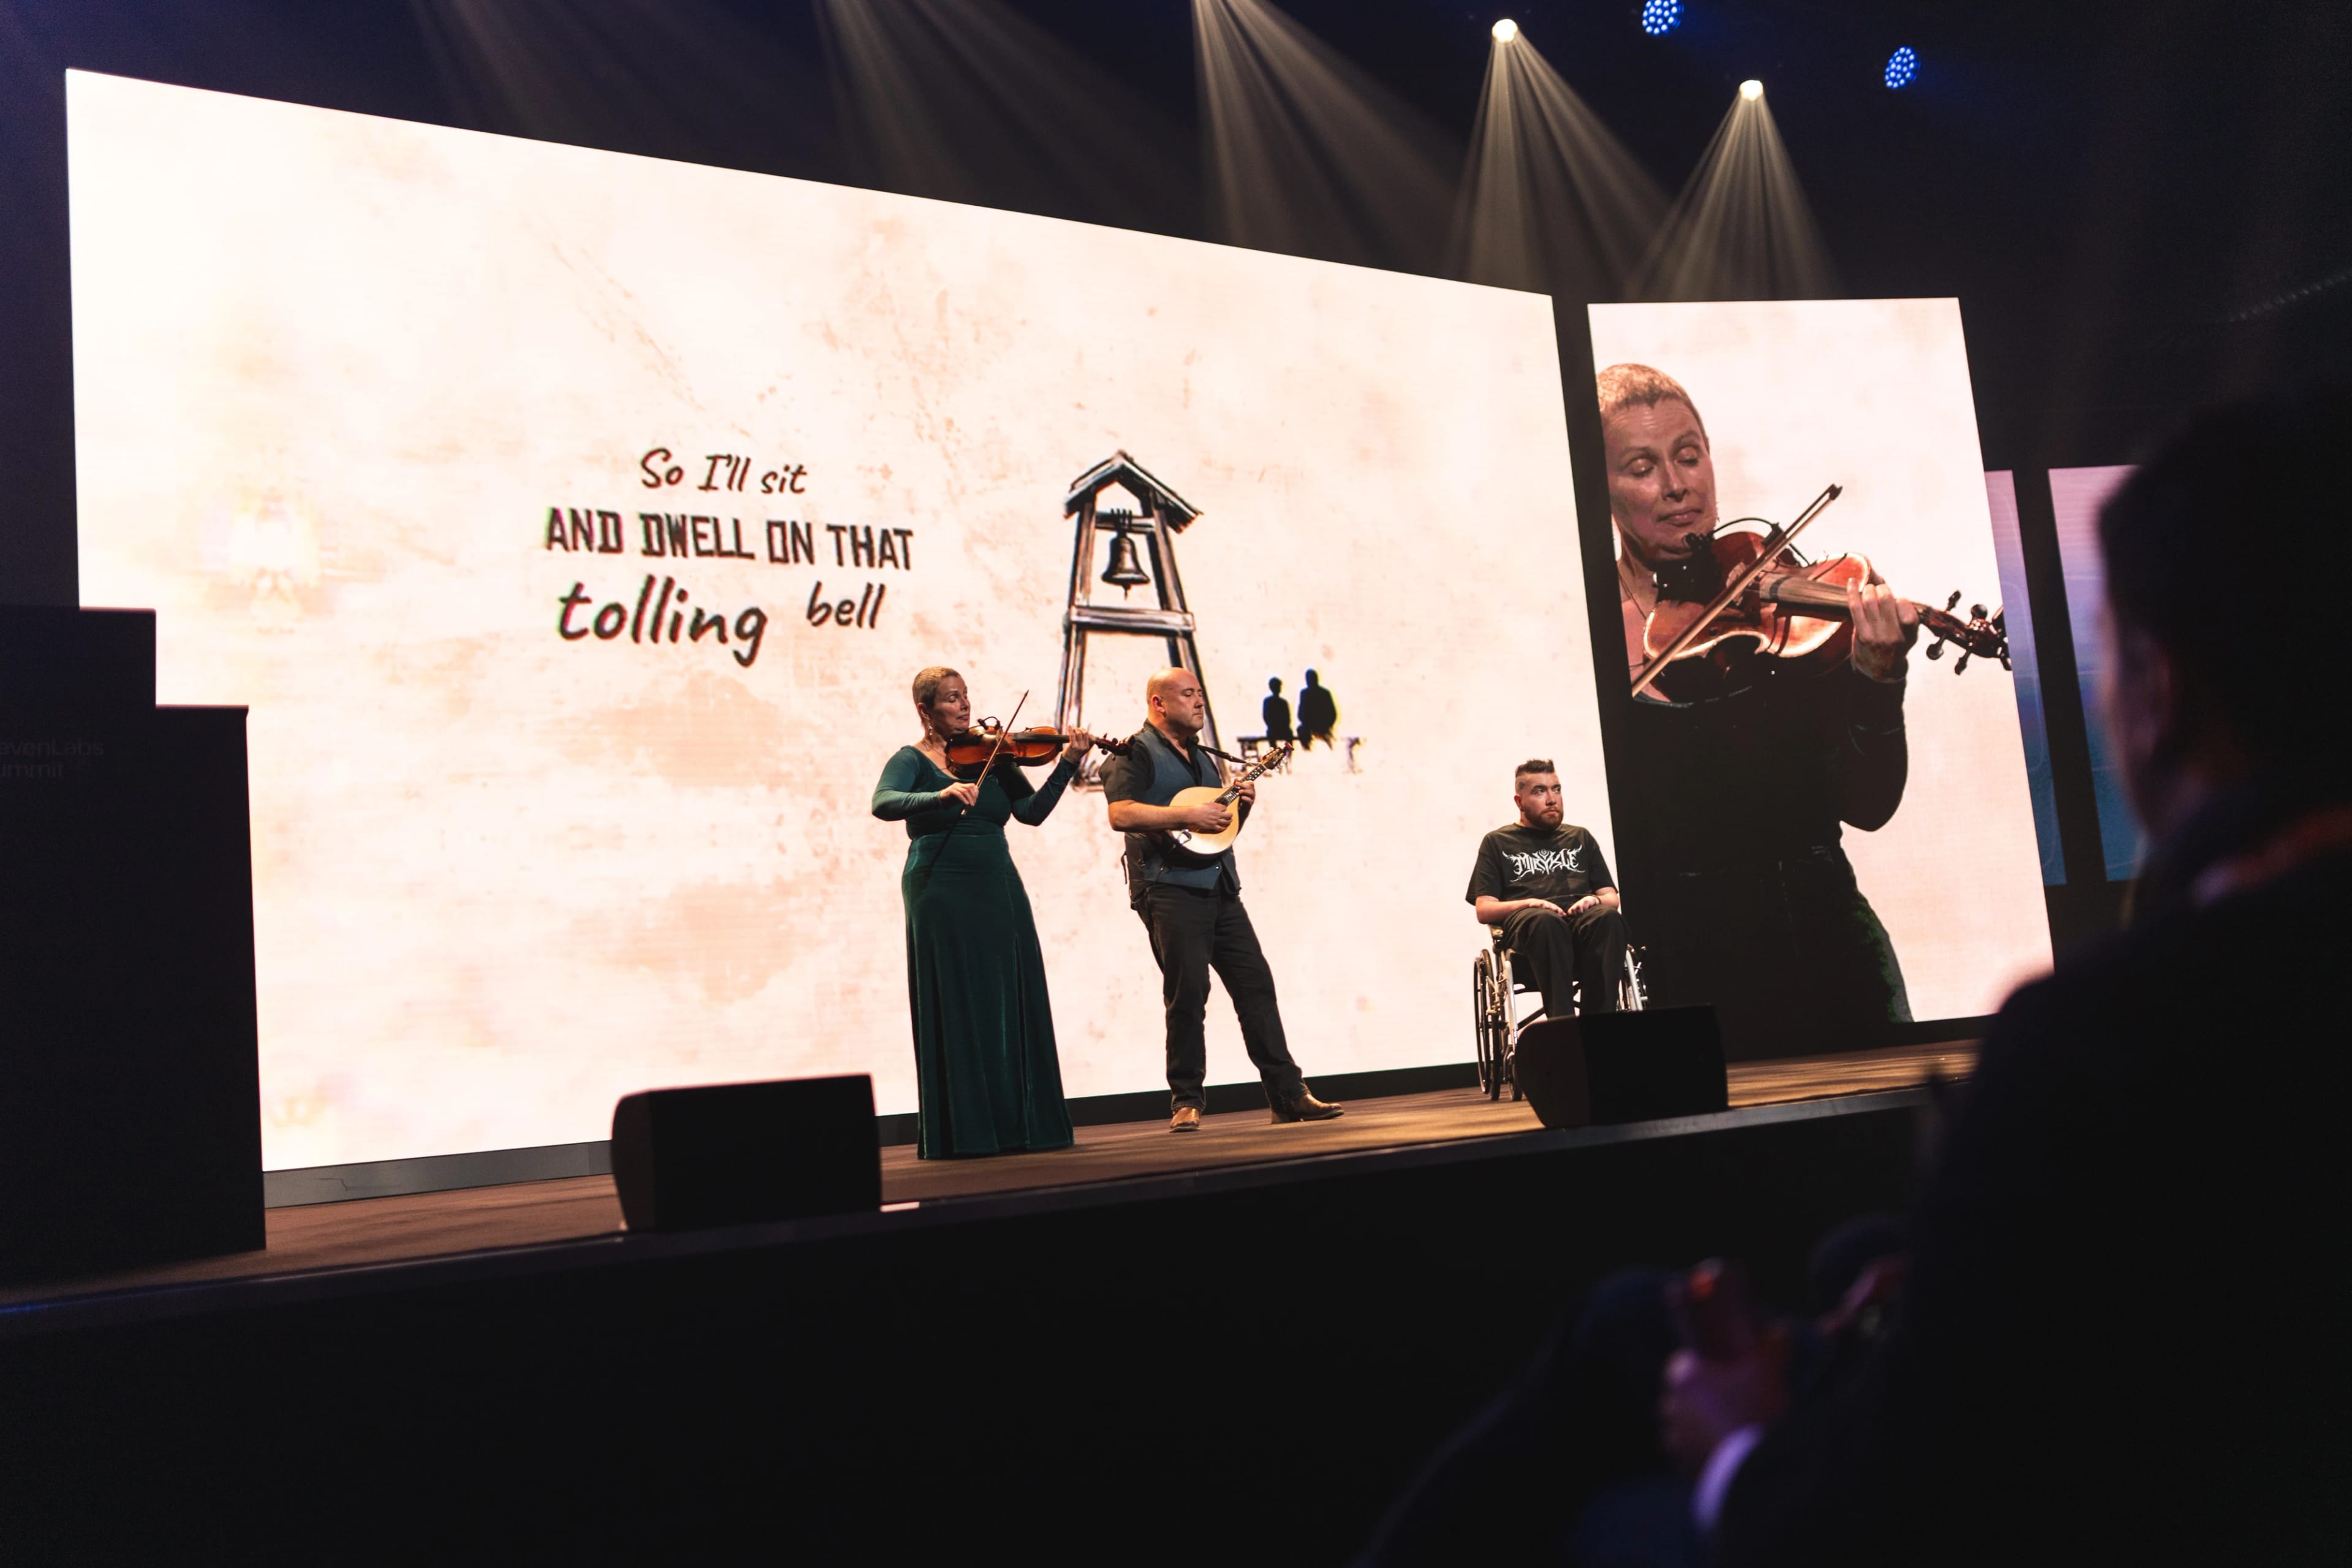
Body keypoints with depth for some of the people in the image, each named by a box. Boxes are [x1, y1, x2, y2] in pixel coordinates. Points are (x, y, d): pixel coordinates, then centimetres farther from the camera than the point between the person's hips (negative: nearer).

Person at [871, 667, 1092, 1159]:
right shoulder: (912, 760, 1)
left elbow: (1032, 810, 1)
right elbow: (883, 804, -19)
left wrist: (1067, 765, -12)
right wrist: (942, 795, -34)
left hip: (999, 890, 5)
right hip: (942, 892, -4)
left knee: (1012, 1005, 3)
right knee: (957, 1010, -4)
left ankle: (1017, 1121, 10)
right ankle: (963, 1131, 2)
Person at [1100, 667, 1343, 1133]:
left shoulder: (1203, 757, 23)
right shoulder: (1136, 753, -2)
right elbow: (1121, 813, -19)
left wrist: (1240, 805, 8)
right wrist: (1189, 816, -20)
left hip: (1219, 888, 7)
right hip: (1170, 888, -7)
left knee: (1256, 985, 3)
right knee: (1188, 994, -8)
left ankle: (1289, 1094, 6)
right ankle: (1186, 1101, 4)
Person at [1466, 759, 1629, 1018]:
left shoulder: (1581, 839, 33)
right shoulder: (1498, 843, 23)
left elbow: (1612, 898, 26)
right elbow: (1484, 910, 12)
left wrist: (1595, 900, 0)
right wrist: (1529, 903, -8)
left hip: (1582, 919, 3)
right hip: (1526, 926, -3)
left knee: (1609, 918, -35)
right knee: (1545, 922, -41)